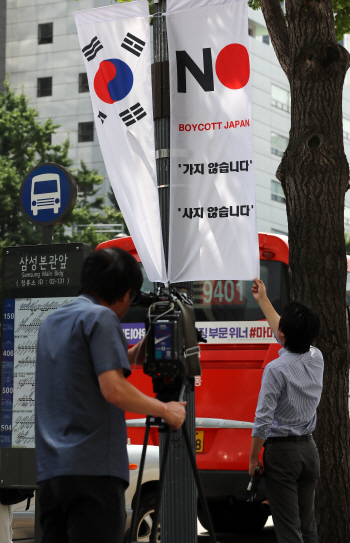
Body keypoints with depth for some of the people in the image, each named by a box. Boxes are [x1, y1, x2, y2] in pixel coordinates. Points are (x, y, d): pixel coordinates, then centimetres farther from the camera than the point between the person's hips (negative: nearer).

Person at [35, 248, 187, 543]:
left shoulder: (52, 321, 20)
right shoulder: (100, 317, -6)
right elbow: (113, 390, -15)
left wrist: (135, 354, 24)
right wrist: (165, 410, -3)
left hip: (50, 471, 8)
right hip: (93, 469, -8)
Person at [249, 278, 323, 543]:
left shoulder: (276, 369, -17)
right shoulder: (317, 358, 2)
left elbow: (263, 419, -17)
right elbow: (289, 337, 21)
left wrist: (253, 457, -4)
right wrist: (263, 300, 31)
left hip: (282, 451, -6)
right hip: (309, 449, 6)